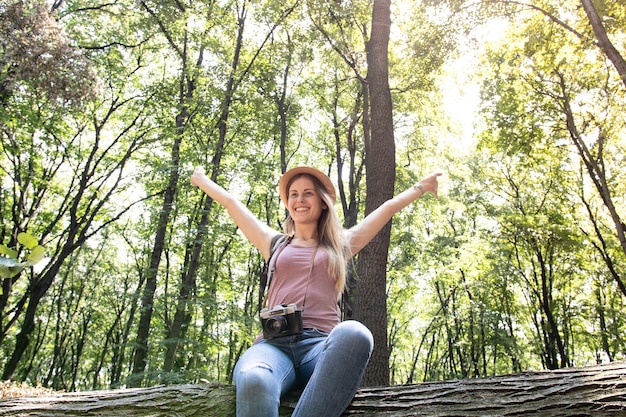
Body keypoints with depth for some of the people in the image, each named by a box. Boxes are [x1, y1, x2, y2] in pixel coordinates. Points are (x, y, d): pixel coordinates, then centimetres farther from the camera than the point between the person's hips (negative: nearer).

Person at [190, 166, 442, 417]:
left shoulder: (340, 245, 23)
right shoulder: (274, 243, 25)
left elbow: (389, 207, 32)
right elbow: (231, 203, 37)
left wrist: (422, 187, 41)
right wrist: (201, 179, 48)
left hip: (321, 344, 0)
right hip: (274, 343, 1)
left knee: (354, 334, -38)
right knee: (253, 381, -38)